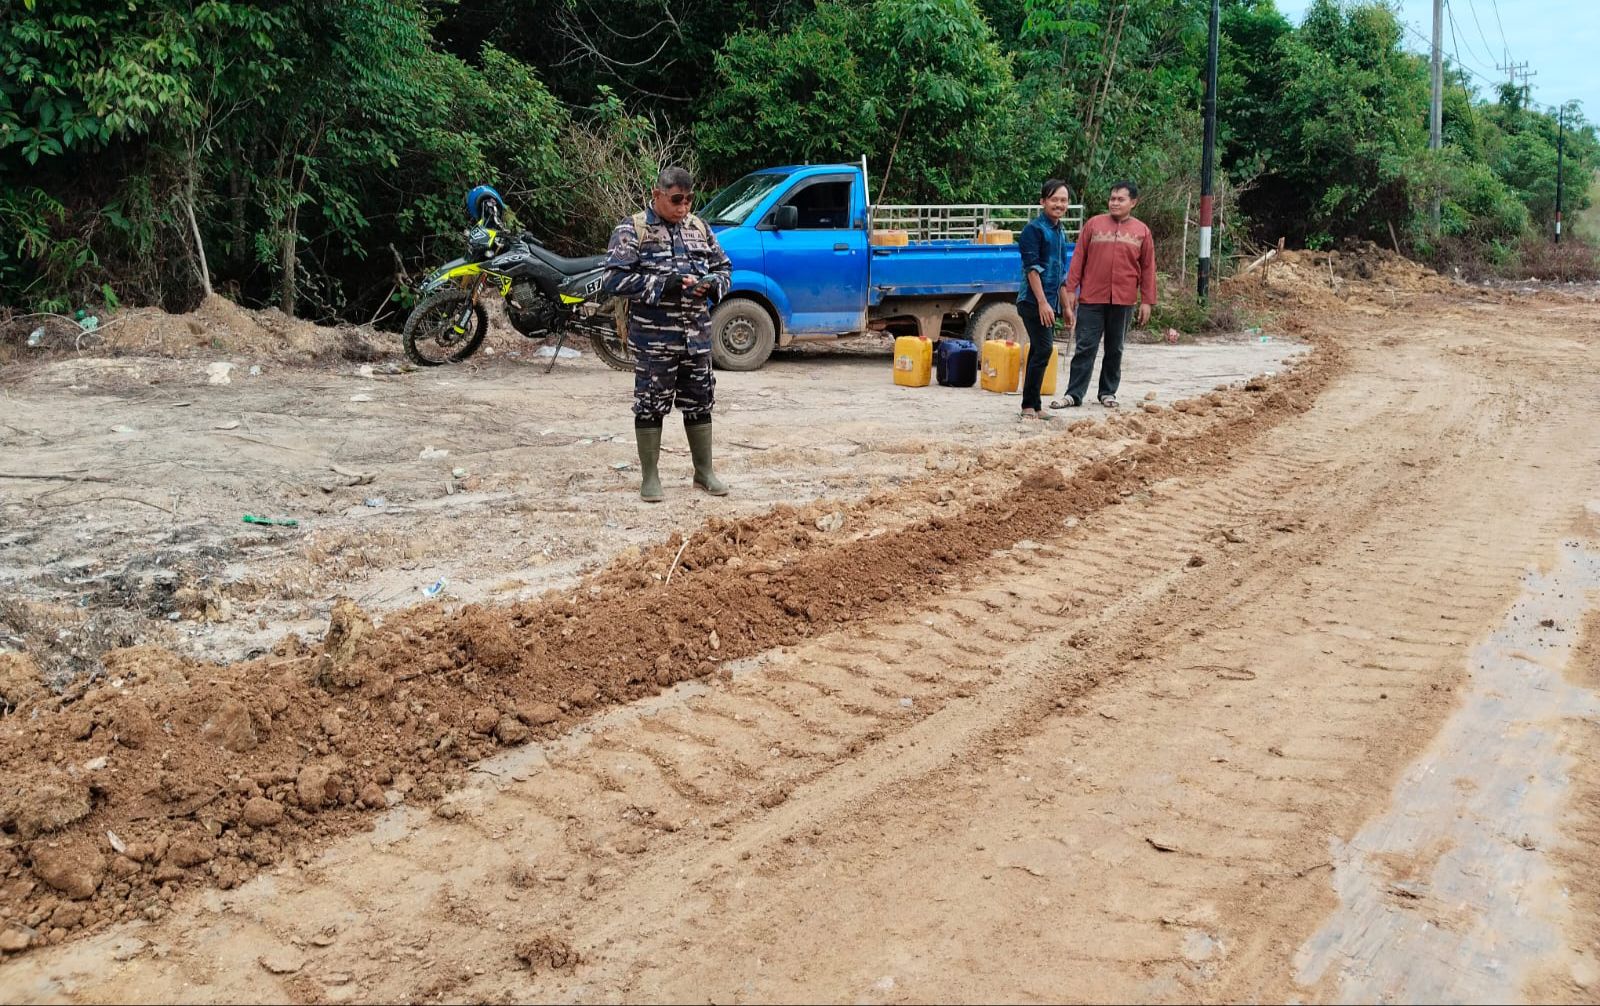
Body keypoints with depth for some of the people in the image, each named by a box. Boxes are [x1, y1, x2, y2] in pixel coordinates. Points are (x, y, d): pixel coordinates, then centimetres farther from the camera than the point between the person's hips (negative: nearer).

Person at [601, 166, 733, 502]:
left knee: (699, 403, 12)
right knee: (650, 405, 2)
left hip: (697, 336, 5)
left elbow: (724, 267, 20)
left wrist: (711, 283, -4)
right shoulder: (632, 230, -5)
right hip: (653, 338, -5)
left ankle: (704, 471, 24)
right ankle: (649, 477, 12)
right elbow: (615, 280, -14)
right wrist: (664, 284, -21)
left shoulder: (699, 228, 11)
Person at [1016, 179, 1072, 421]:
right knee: (1043, 348, -13)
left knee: (1038, 351, 10)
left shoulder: (1061, 231, 17)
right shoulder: (1034, 229, -8)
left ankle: (1031, 407, 14)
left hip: (1049, 303, 9)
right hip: (1034, 301, -9)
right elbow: (1032, 268, -15)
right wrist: (1043, 302, -21)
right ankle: (1030, 406, -8)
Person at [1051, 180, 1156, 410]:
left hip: (1123, 301, 1)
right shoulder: (1094, 224, 4)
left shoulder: (1142, 232, 6)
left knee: (1115, 349, 10)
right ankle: (1074, 394, 4)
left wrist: (1147, 301, 2)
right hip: (1091, 298, -1)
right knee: (1085, 347, -1)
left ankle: (1108, 393, 21)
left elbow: (1148, 268, 7)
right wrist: (1070, 290, -1)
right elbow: (1078, 259, 4)